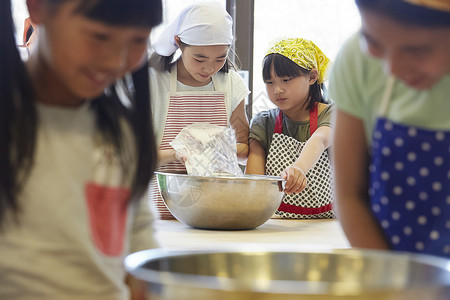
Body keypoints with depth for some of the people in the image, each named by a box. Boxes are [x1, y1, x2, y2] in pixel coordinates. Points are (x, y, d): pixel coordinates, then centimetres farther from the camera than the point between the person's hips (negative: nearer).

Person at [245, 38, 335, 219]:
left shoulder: (329, 114, -2)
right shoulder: (263, 123, 7)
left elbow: (318, 141, -26)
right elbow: (253, 179, -4)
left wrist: (298, 168, -48)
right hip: (274, 221, 3)